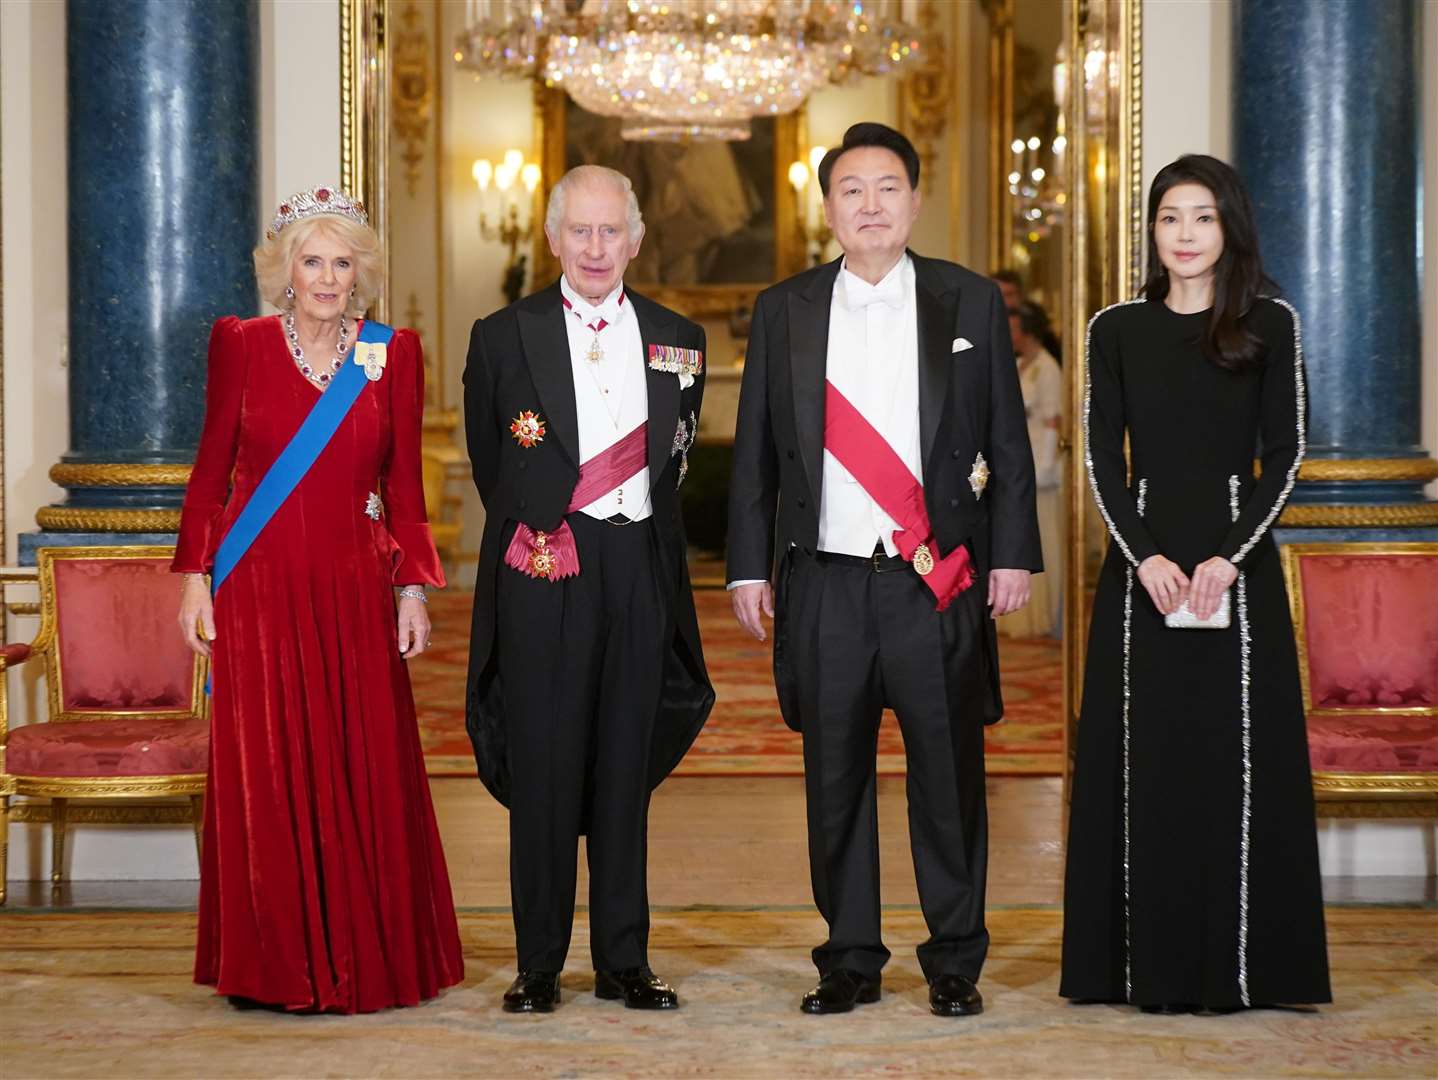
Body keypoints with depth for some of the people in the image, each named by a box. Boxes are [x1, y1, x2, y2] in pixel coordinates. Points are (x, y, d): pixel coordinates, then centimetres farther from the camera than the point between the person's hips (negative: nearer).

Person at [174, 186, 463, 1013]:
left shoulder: (393, 355, 5)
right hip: (260, 591, -1)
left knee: (365, 776, 2)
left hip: (355, 592, 1)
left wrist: (414, 588, 2)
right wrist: (196, 579, -1)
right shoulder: (242, 346, 2)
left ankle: (368, 960, 14)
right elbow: (211, 471, 4)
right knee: (266, 779, 2)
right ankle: (277, 966, 12)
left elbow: (405, 484, 7)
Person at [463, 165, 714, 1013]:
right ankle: (539, 965, 8)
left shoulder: (678, 340, 10)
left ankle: (624, 960, 14)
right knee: (543, 768, 0)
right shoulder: (505, 336, 3)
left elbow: (673, 461, 15)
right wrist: (533, 530, 9)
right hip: (541, 575, -2)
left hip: (639, 570, 2)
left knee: (627, 767, 7)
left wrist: (637, 530, 10)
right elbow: (491, 466, 9)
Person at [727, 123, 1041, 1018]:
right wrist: (750, 567, 5)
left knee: (949, 775, 2)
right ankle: (851, 961, 17)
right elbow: (756, 451, 10)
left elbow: (1008, 442, 7)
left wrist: (1014, 555, 0)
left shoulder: (972, 303, 6)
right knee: (836, 779, 6)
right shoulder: (784, 311, 8)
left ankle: (956, 962, 14)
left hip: (940, 581, -1)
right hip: (825, 582, 1)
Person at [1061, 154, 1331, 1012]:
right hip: (1142, 563, 1)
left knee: (1239, 756, -1)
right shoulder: (1117, 329, 7)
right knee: (1146, 757, 2)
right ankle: (1153, 963, 8)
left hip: (1238, 564, -1)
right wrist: (1144, 557, -11)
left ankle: (1239, 963, 7)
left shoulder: (1271, 324, 3)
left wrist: (1230, 557, -13)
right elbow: (1103, 456, 3)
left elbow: (1286, 452, -2)